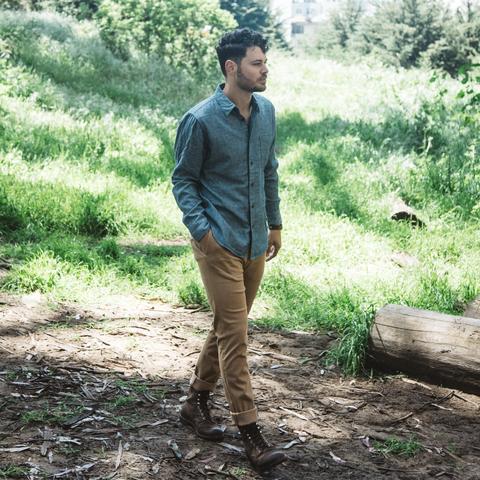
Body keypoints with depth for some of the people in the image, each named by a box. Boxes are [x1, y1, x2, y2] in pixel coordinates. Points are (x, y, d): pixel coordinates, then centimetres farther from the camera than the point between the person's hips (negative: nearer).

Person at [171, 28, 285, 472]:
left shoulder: (266, 111, 6)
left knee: (228, 327, 16)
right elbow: (184, 181, -6)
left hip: (255, 242, 7)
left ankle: (197, 401, 33)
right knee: (234, 334, -6)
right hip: (220, 243, -7)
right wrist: (201, 230, -15)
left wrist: (275, 223, 17)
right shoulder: (201, 120, -12)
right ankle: (249, 429, 0)